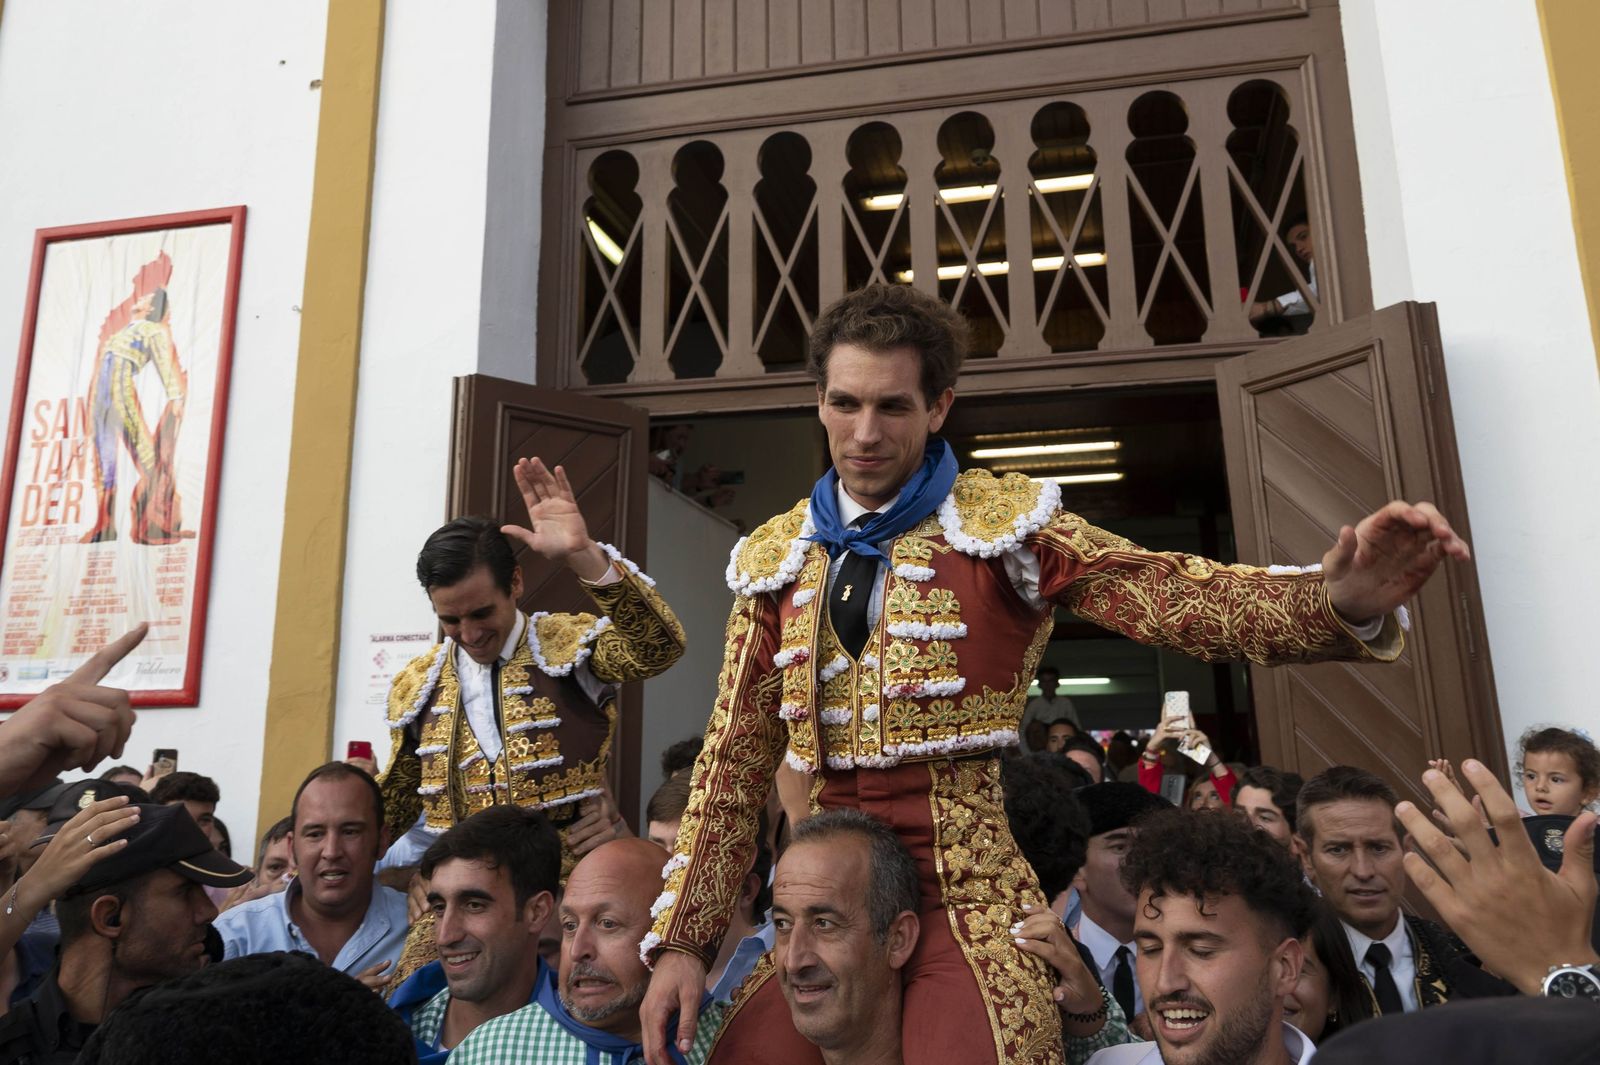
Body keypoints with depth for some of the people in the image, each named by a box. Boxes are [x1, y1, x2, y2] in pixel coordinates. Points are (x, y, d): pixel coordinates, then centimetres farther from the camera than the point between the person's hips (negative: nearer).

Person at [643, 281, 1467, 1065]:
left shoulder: (1003, 524, -3)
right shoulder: (774, 559, 6)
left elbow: (1176, 597, -16)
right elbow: (735, 760, 7)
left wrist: (1338, 603, -36)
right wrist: (682, 939, 4)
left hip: (966, 896, -3)